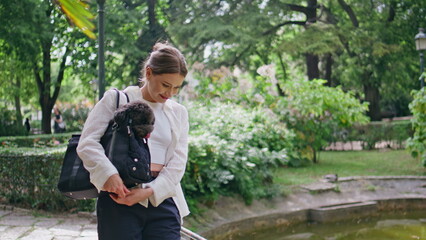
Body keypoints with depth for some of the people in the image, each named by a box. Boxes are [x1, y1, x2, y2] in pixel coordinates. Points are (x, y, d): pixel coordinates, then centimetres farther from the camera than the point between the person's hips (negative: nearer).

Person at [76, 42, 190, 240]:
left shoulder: (178, 113, 15)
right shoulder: (116, 99, 5)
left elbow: (177, 163, 5)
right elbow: (87, 143, -4)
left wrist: (149, 191, -12)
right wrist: (108, 174, -22)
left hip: (162, 200, 3)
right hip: (119, 201, -3)